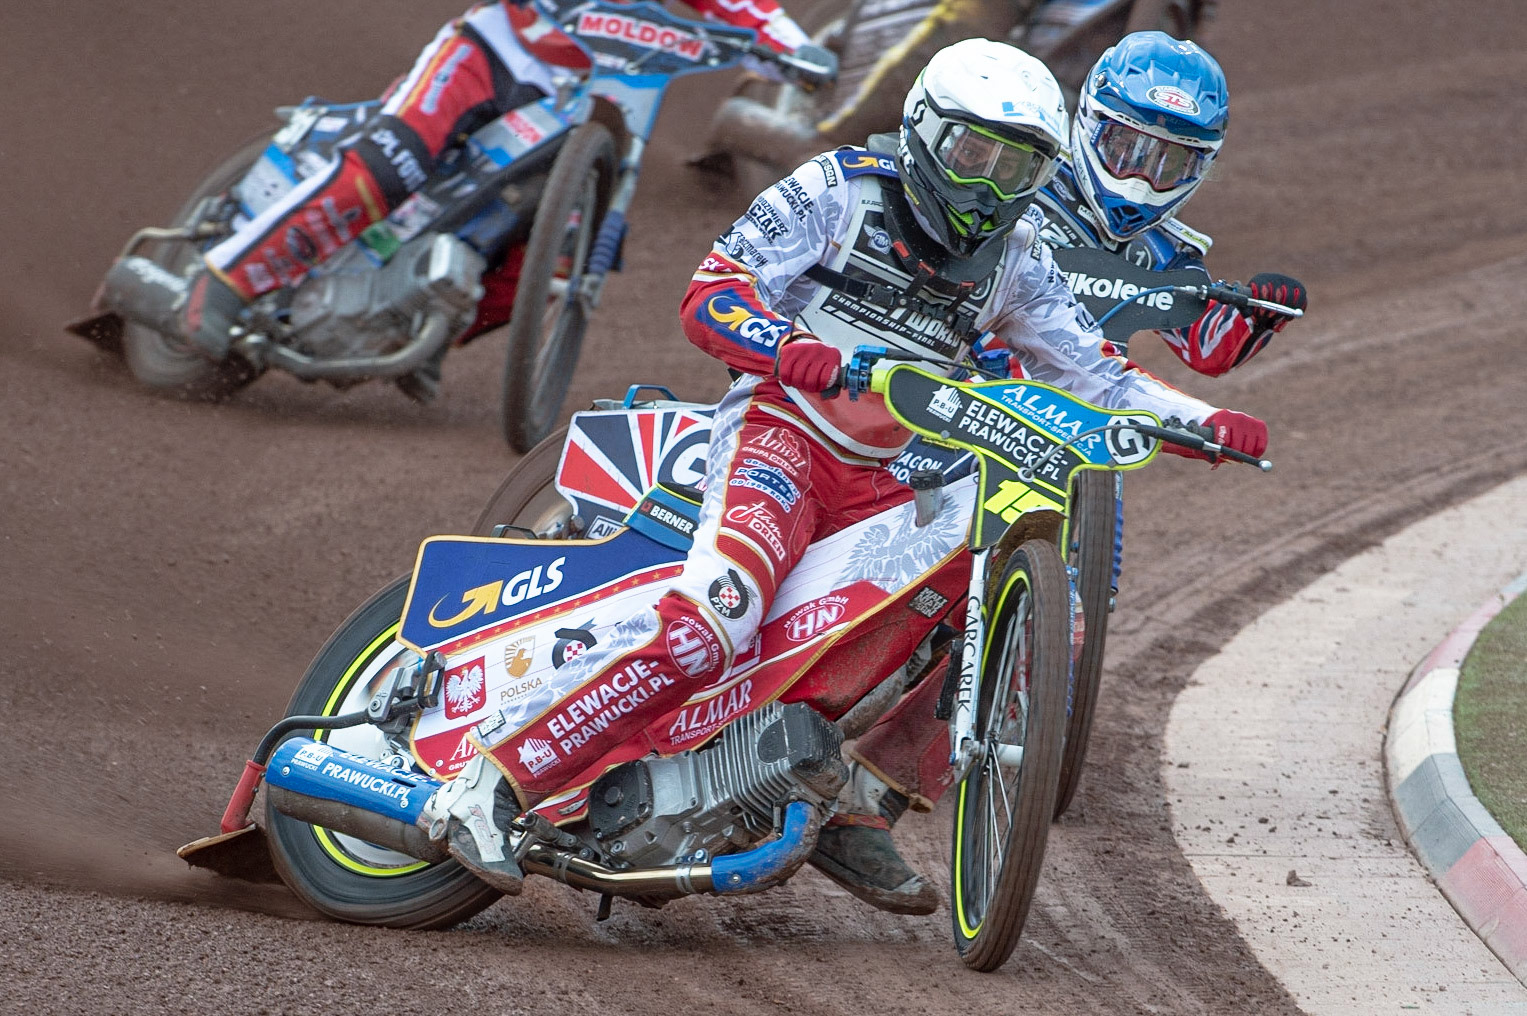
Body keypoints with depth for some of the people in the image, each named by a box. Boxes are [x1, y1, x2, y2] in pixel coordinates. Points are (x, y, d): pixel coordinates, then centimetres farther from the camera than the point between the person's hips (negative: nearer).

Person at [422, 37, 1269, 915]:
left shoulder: (1014, 256, 11)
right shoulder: (840, 188, -4)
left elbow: (1092, 371, 12)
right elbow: (708, 296, -11)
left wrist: (1208, 423, -5)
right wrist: (792, 349, -32)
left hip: (888, 482, 6)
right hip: (781, 426, -6)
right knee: (713, 618, -32)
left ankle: (860, 812, 3)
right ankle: (489, 785, -31)